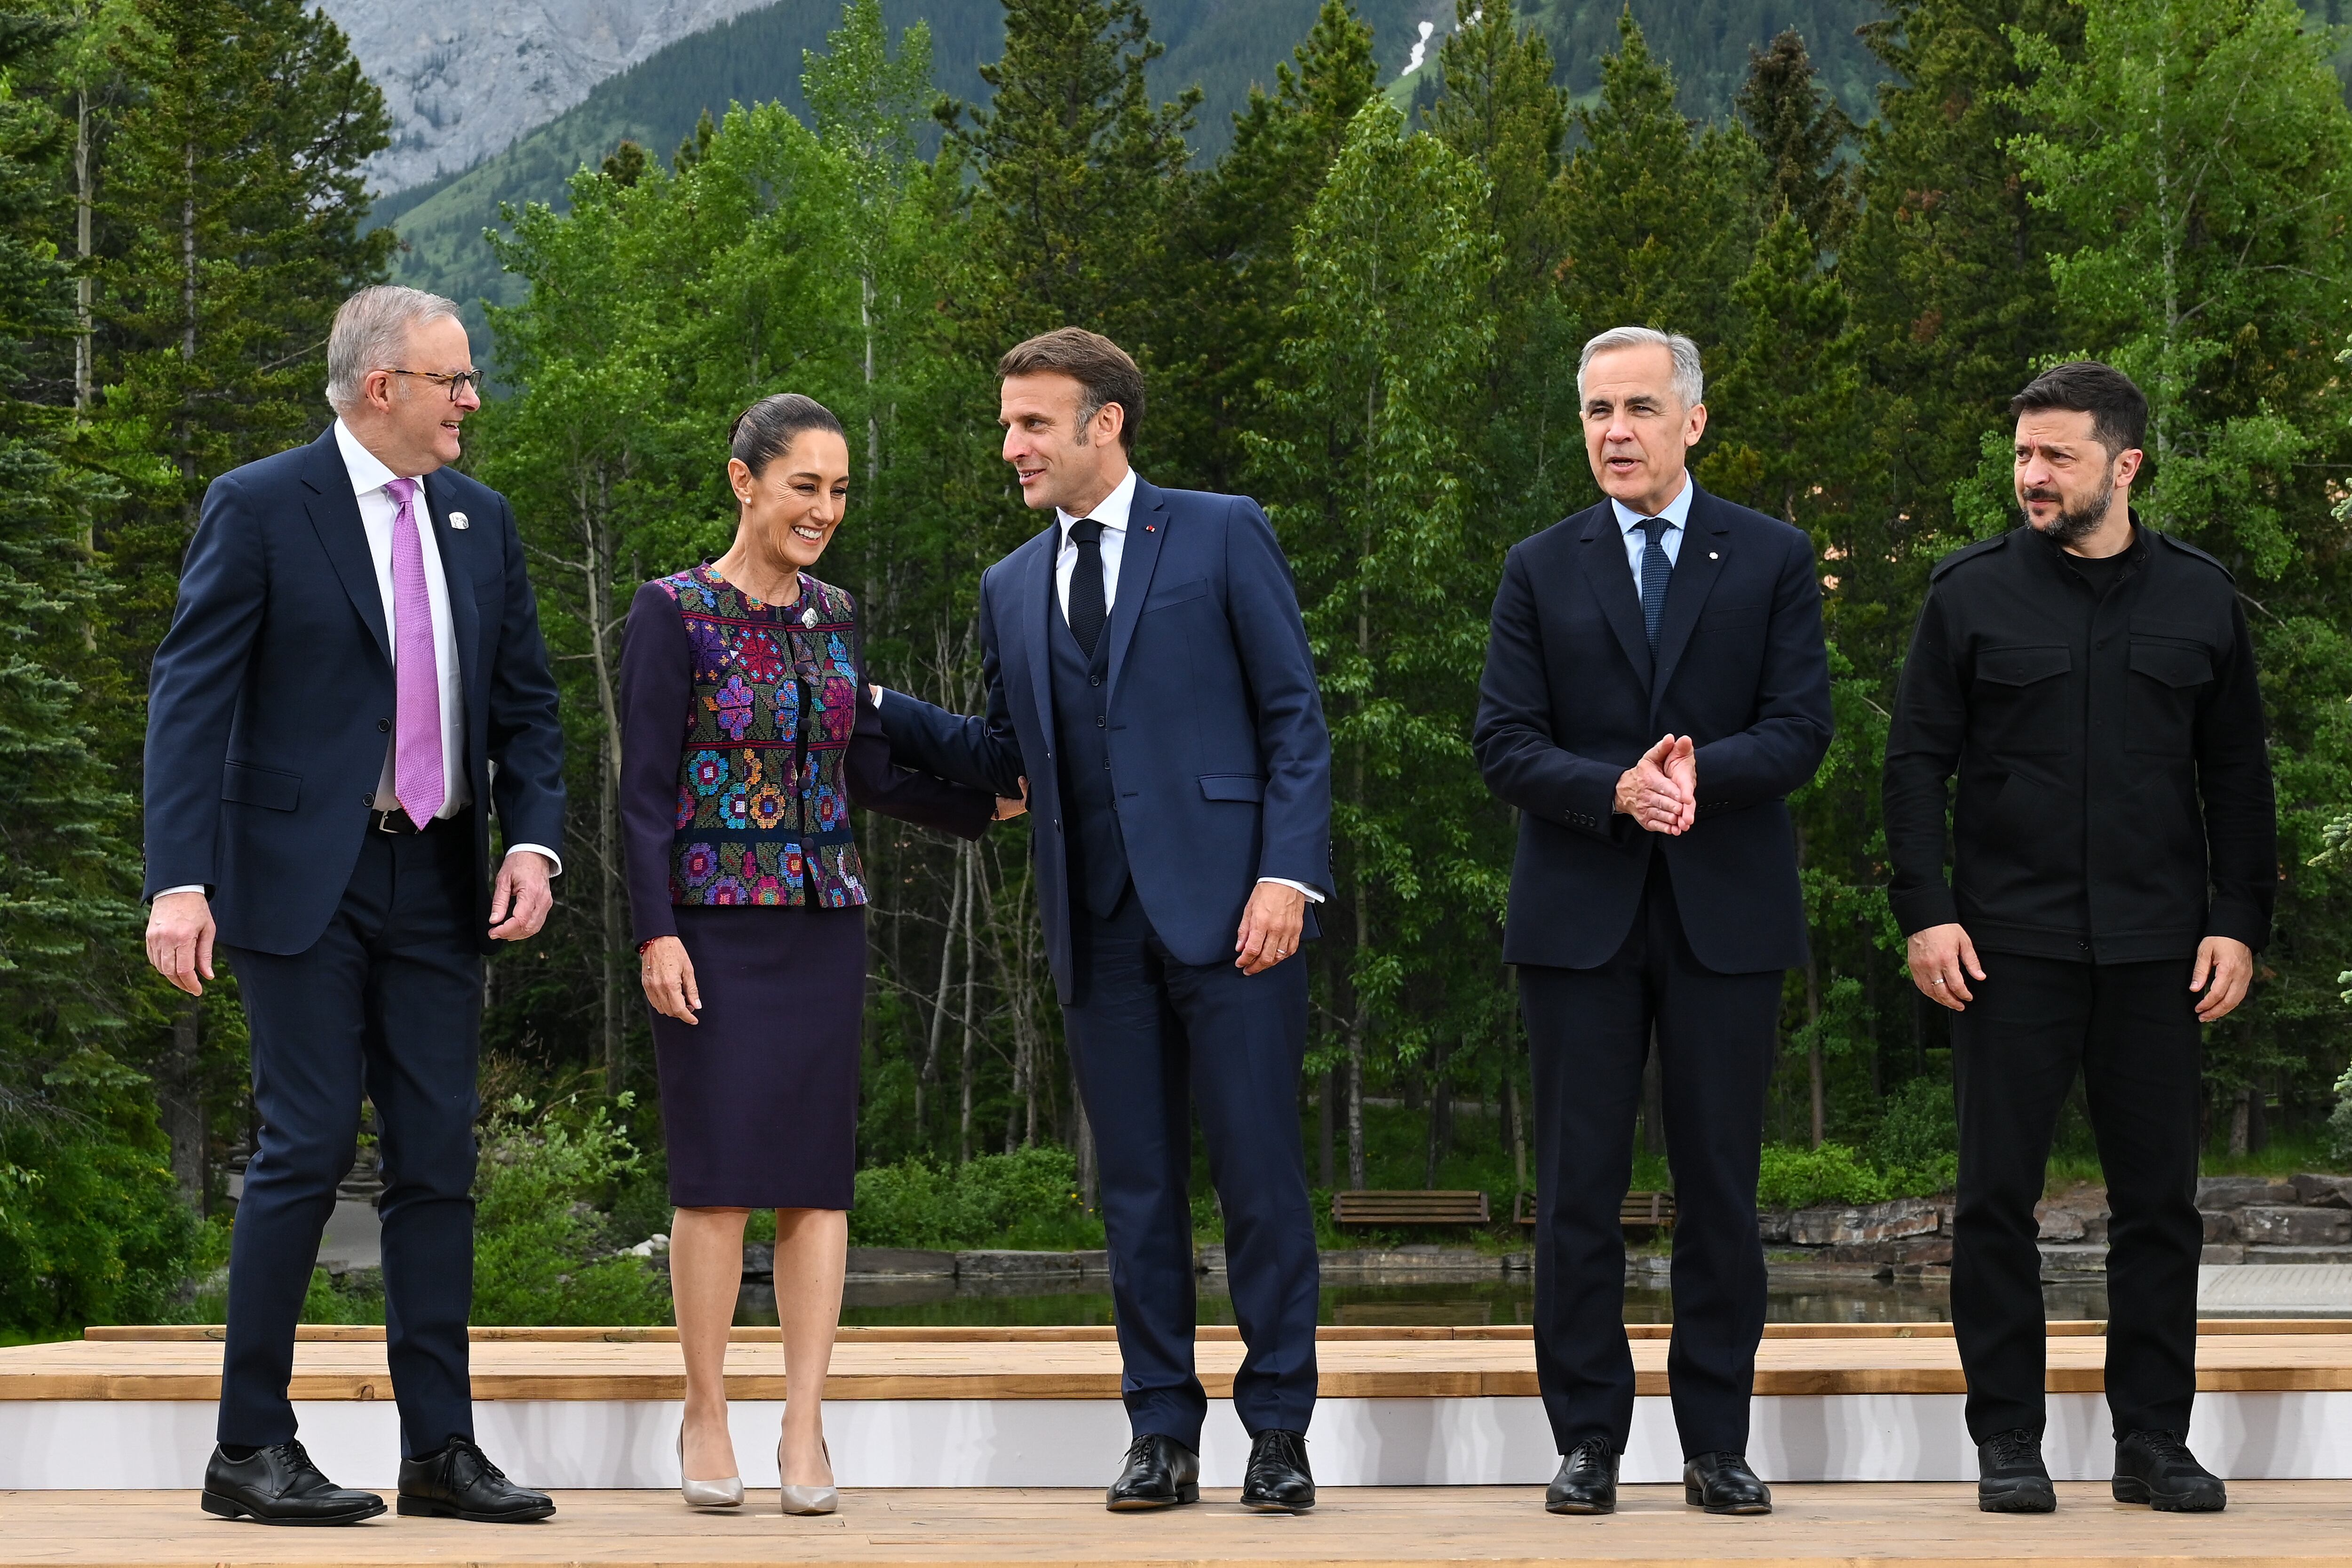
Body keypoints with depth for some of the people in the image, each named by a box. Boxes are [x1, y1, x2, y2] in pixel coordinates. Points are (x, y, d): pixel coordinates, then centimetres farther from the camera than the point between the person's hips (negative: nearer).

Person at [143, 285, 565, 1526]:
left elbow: (524, 703, 15)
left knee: (438, 1158, 5)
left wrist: (534, 840, -3)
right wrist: (178, 883, -18)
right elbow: (190, 699, -9)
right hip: (303, 880, -6)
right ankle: (251, 1447, 2)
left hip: (439, 882, 6)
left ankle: (440, 1448, 11)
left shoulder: (481, 522, 13)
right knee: (308, 1147, -7)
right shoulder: (259, 508, -5)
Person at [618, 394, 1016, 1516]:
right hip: (716, 924, -5)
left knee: (817, 1174, 2)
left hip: (824, 923, 5)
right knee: (720, 1176, -4)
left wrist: (992, 803, 6)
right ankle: (706, 1416, 7)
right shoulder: (674, 613, -4)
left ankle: (804, 1425, 5)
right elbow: (646, 789, -7)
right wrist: (656, 933, -14)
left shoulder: (833, 618, 12)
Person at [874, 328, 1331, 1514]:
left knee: (1260, 1175, -3)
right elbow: (1001, 759, 17)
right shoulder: (1012, 588, 16)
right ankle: (1163, 1435, 13)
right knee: (1136, 1185, 6)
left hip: (1226, 909, -4)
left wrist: (1288, 874, -12)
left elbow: (1295, 717, -2)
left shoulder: (1220, 534, 2)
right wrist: (874, 706, 5)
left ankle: (1278, 1433, 5)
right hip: (1100, 927, 5)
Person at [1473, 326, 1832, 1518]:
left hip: (1726, 916, 0)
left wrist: (1694, 775, -20)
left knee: (1720, 1184, 3)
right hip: (1578, 916, 1)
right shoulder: (1540, 570, 8)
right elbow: (1502, 747, -1)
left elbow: (1801, 731, -2)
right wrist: (1616, 790, -18)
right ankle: (1588, 1439, 8)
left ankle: (1717, 1442, 10)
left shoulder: (1772, 560, 6)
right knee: (1578, 1185, 1)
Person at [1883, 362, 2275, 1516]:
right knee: (1998, 1195, 1)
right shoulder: (1972, 594, 2)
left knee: (2159, 1198, 4)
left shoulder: (2200, 599, 7)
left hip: (2156, 947, 2)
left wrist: (2239, 923, 1)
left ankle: (2153, 1441, 13)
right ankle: (2008, 1442, 9)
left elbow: (2236, 775, 9)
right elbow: (1916, 762, 1)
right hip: (2010, 944, -1)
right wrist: (1924, 911, -8)